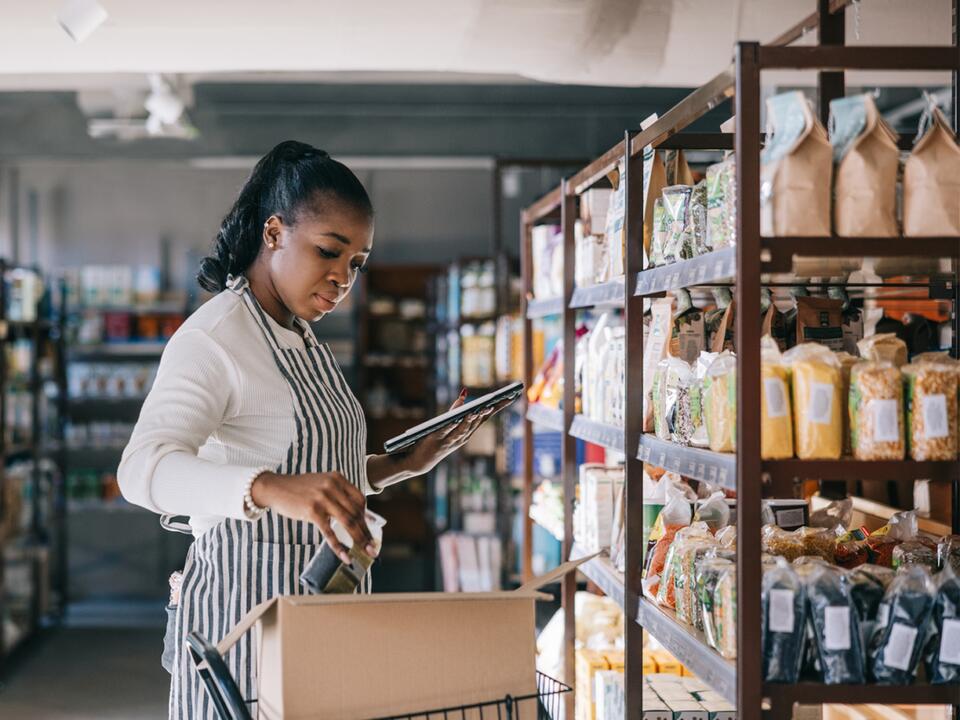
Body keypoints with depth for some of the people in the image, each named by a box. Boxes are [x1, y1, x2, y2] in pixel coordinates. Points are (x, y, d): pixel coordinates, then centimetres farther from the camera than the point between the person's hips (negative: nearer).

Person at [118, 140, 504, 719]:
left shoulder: (303, 340, 16)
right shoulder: (212, 337, -13)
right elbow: (144, 469, -29)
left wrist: (406, 465, 7)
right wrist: (271, 489, -45)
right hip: (247, 604, -8)